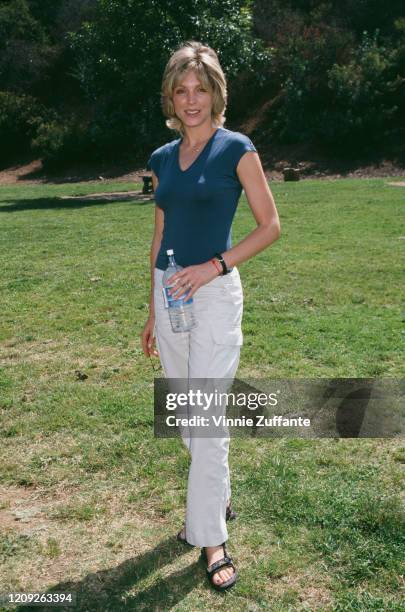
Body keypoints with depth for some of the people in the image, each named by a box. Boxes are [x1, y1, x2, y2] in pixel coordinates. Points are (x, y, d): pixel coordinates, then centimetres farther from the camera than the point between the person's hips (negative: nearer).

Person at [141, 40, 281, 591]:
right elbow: (160, 238, 15)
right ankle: (217, 498, 37)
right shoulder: (162, 158, 11)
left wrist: (214, 266, -15)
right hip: (169, 292, 6)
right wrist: (152, 312, 16)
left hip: (215, 293, -6)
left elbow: (270, 226, -4)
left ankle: (212, 537, 11)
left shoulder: (236, 149, -4)